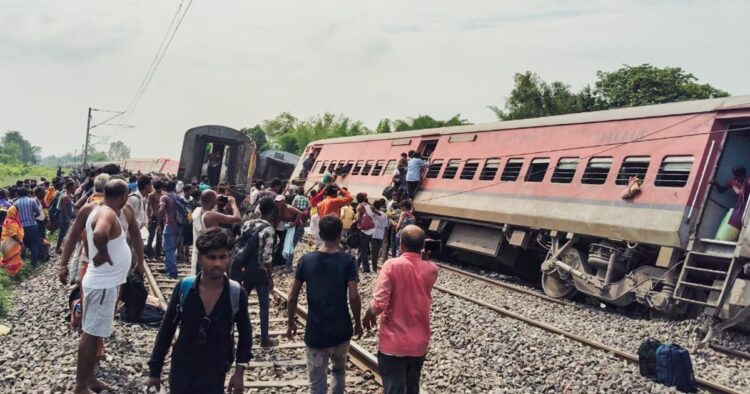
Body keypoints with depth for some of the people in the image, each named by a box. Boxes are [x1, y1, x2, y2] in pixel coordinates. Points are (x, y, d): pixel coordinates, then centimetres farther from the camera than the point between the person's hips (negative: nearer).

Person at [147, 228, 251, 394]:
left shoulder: (237, 294, -14)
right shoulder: (183, 288, -14)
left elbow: (245, 334, 1)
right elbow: (166, 331, -2)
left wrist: (239, 372, 1)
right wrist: (154, 371, 1)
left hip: (214, 374, -1)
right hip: (181, 369, 1)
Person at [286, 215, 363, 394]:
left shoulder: (306, 260, -5)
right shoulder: (347, 261, -10)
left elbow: (293, 296, -1)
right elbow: (354, 297, -13)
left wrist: (290, 322, 12)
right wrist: (358, 322, 2)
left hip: (315, 331, 0)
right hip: (341, 329, 0)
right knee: (339, 370, 27)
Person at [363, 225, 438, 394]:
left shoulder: (392, 265, -17)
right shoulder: (432, 269, -4)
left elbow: (379, 304, -21)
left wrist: (368, 315, 0)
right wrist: (424, 256, 12)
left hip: (393, 342, -4)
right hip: (419, 342, 4)